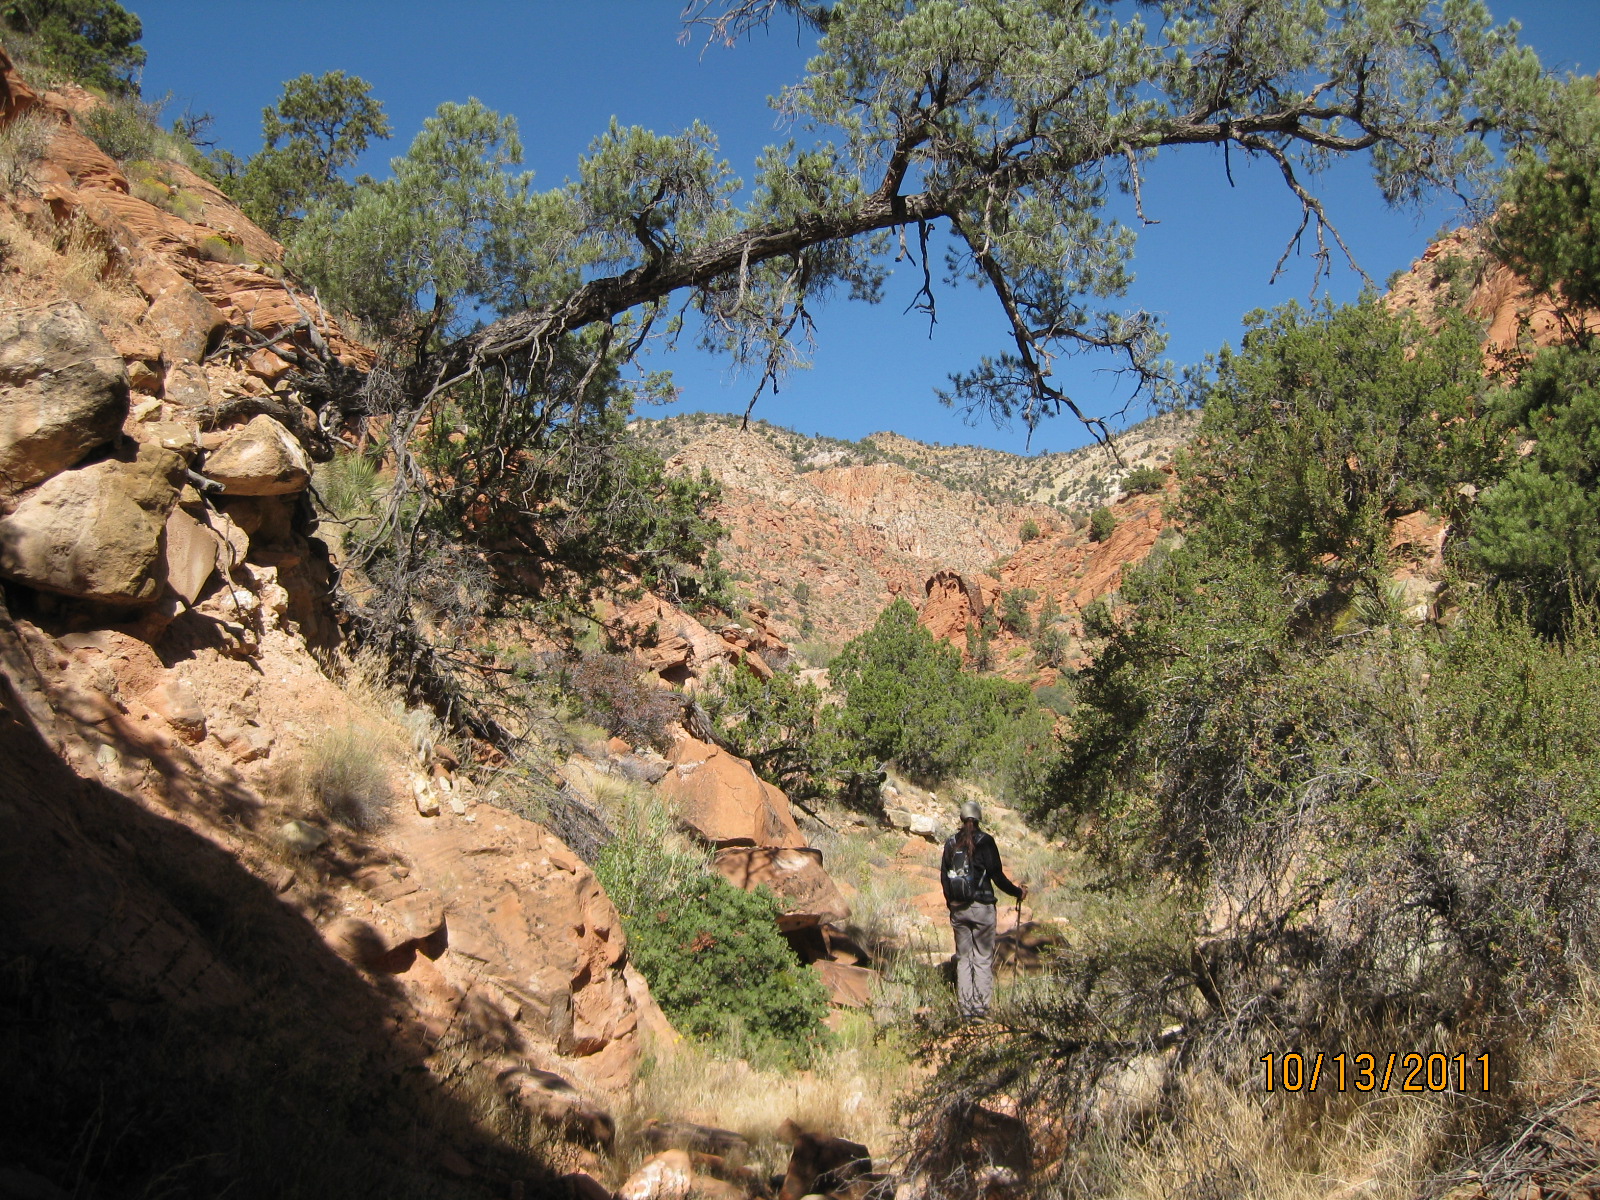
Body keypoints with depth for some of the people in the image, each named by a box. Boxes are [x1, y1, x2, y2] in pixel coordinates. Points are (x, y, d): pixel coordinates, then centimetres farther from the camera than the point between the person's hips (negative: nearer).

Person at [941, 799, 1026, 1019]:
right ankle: (981, 1007, 0)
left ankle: (966, 1009, 10)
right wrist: (1018, 891, 7)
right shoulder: (985, 842, -8)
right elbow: (997, 876, -8)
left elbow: (944, 876, 10)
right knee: (984, 959, 3)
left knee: (963, 959, 10)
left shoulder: (951, 843, 5)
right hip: (982, 908, -4)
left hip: (958, 909, 4)